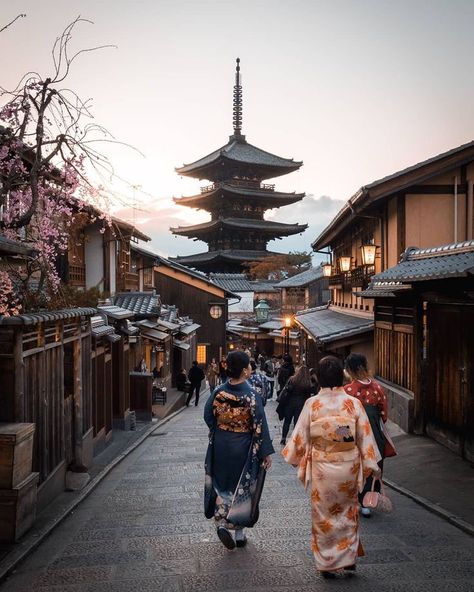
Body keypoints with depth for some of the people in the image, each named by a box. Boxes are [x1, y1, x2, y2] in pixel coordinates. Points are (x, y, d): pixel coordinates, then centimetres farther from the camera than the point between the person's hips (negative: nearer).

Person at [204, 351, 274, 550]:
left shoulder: (218, 392, -8)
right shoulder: (251, 396, -19)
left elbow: (208, 416, 2)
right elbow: (260, 427, -16)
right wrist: (266, 453, -8)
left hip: (221, 446, 3)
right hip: (242, 449, -3)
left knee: (222, 486, 19)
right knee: (242, 488, 13)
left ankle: (222, 524, 4)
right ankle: (238, 533, 22)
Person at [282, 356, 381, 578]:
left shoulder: (312, 404, -11)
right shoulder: (353, 403, -8)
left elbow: (301, 436, -3)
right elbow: (365, 437, -3)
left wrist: (293, 457, 14)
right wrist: (372, 465, 9)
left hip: (322, 469, -1)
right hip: (349, 467, 1)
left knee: (324, 514, 13)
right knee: (347, 512, 21)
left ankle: (328, 564, 22)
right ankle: (348, 558, 28)